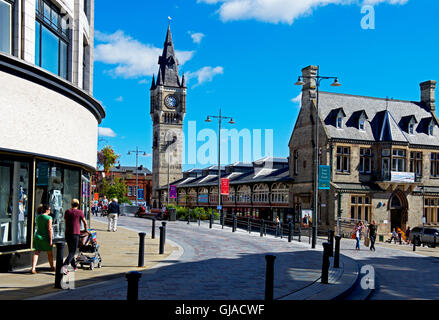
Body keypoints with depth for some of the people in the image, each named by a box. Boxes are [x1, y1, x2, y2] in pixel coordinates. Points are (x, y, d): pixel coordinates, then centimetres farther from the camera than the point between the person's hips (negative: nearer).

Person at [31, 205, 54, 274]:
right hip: (46, 237, -5)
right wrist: (51, 240, -17)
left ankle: (33, 269, -11)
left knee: (36, 253, 2)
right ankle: (52, 267, 30)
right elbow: (49, 229, -19)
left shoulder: (38, 217, 4)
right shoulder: (49, 218, -15)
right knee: (50, 253, 14)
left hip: (38, 236, 5)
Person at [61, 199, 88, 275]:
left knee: (71, 250, 16)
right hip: (75, 234, -5)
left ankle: (74, 266, 23)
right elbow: (85, 222, 4)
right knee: (73, 251, -4)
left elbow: (66, 222, 17)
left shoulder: (67, 212, 9)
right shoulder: (79, 212, -2)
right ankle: (64, 266, -20)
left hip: (67, 233, 5)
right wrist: (85, 229, 22)